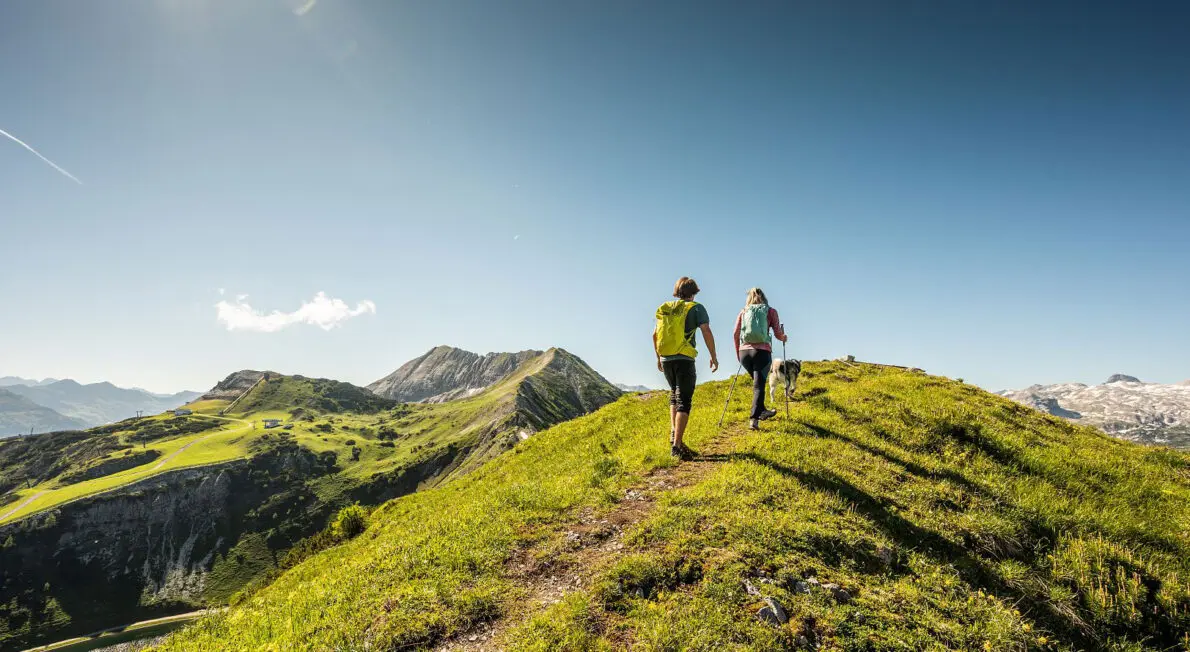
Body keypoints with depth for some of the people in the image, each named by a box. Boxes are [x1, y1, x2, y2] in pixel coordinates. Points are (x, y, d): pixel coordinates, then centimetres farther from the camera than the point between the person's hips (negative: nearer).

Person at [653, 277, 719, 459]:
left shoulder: (665, 308, 13)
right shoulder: (696, 308, 0)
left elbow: (655, 334, 16)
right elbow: (706, 331, -11)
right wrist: (714, 356, -4)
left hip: (666, 359, 5)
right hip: (684, 359, -5)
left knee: (675, 394, 25)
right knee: (684, 401, -2)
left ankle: (673, 433, 12)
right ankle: (676, 445, -9)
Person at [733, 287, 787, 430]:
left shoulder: (743, 312, 13)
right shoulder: (770, 311, 8)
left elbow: (736, 335, 7)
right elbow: (778, 334, 2)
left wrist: (738, 353, 20)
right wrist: (784, 338, 25)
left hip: (744, 351, 3)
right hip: (762, 352, -3)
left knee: (758, 382, 23)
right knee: (759, 385, -2)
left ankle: (761, 411, 36)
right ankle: (754, 418, -15)